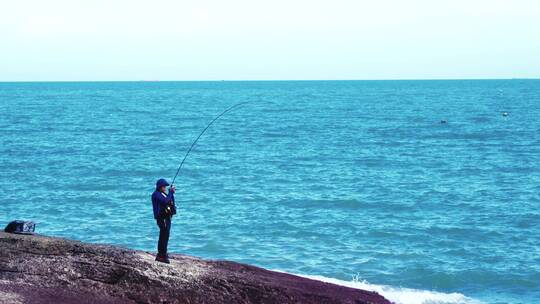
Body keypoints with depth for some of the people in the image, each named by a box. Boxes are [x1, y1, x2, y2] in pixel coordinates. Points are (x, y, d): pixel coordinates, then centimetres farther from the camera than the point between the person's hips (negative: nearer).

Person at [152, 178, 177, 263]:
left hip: (167, 217, 10)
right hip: (161, 217, -10)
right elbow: (165, 201, -24)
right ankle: (163, 256, -15)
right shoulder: (156, 194, -10)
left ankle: (160, 255, 20)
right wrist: (170, 192, -15)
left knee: (163, 237, 14)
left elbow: (171, 203, 15)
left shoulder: (163, 194, 18)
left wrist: (172, 193, 4)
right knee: (165, 236, -13)